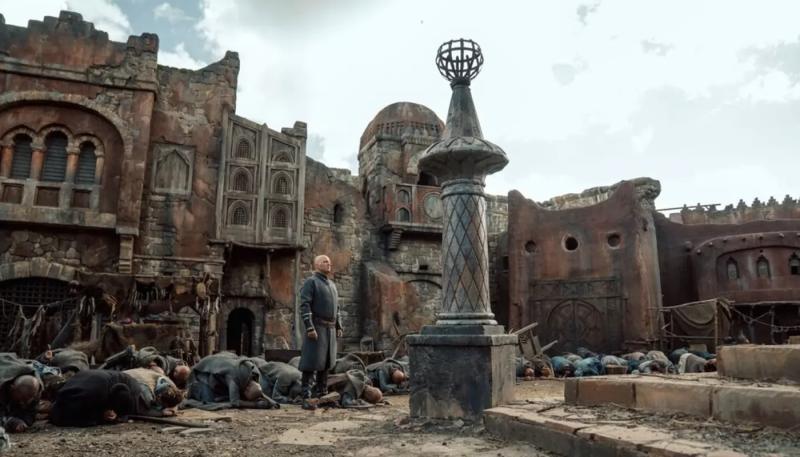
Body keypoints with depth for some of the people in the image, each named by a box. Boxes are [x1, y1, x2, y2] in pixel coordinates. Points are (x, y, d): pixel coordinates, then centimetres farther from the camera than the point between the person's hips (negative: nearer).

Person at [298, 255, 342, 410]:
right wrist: (310, 328, -22)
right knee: (311, 364, -8)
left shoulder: (332, 285, 18)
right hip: (316, 328, -7)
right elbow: (304, 306, -15)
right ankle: (306, 398, -5)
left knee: (326, 364, 10)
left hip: (330, 329, 7)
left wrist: (339, 327, 14)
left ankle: (322, 394, 17)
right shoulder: (310, 282, -6)